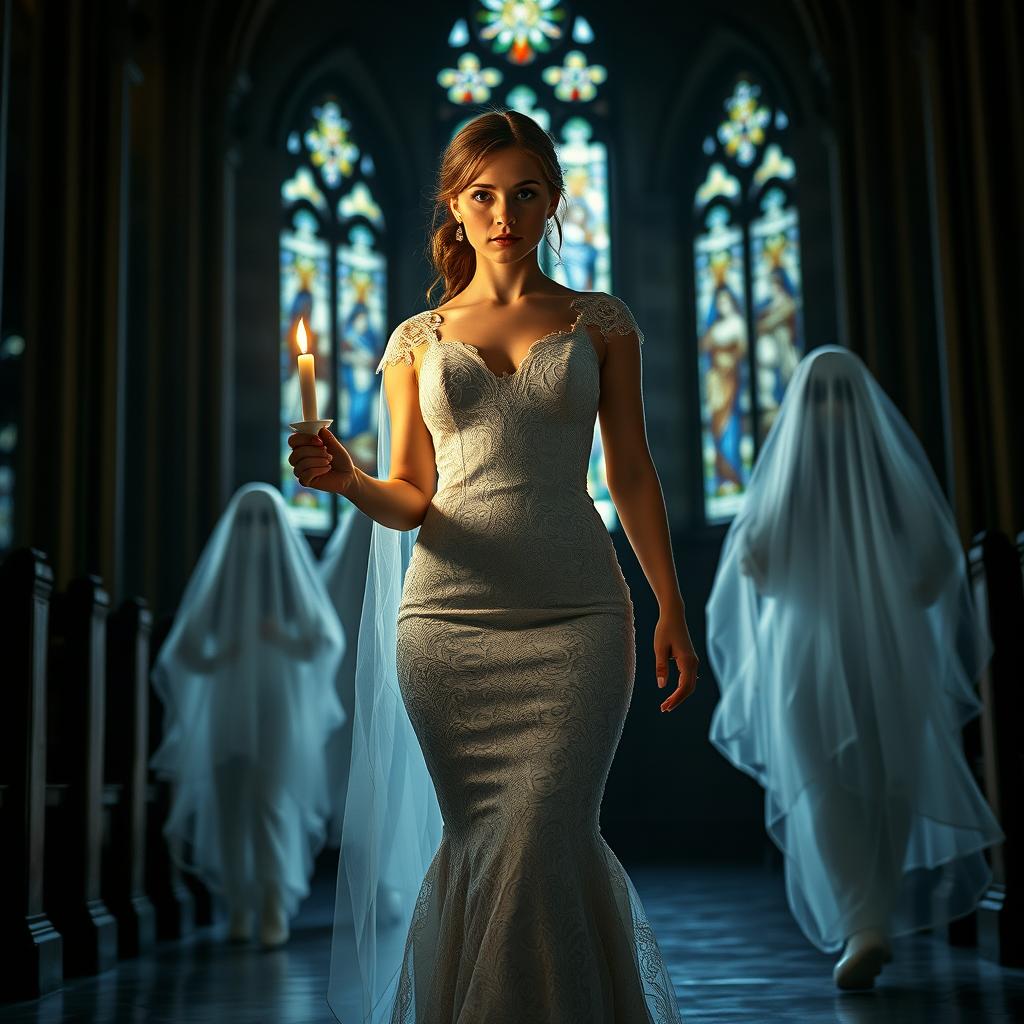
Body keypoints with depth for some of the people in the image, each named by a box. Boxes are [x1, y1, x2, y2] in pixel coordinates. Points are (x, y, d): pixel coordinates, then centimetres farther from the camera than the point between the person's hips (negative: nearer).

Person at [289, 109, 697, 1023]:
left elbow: (633, 473, 10)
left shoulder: (600, 322, 10)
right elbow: (409, 500, 8)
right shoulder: (417, 339, 11)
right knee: (479, 842, 6)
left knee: (538, 841, -11)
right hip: (446, 618, 1)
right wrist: (346, 479, -14)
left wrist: (672, 609, 5)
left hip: (576, 615, -1)